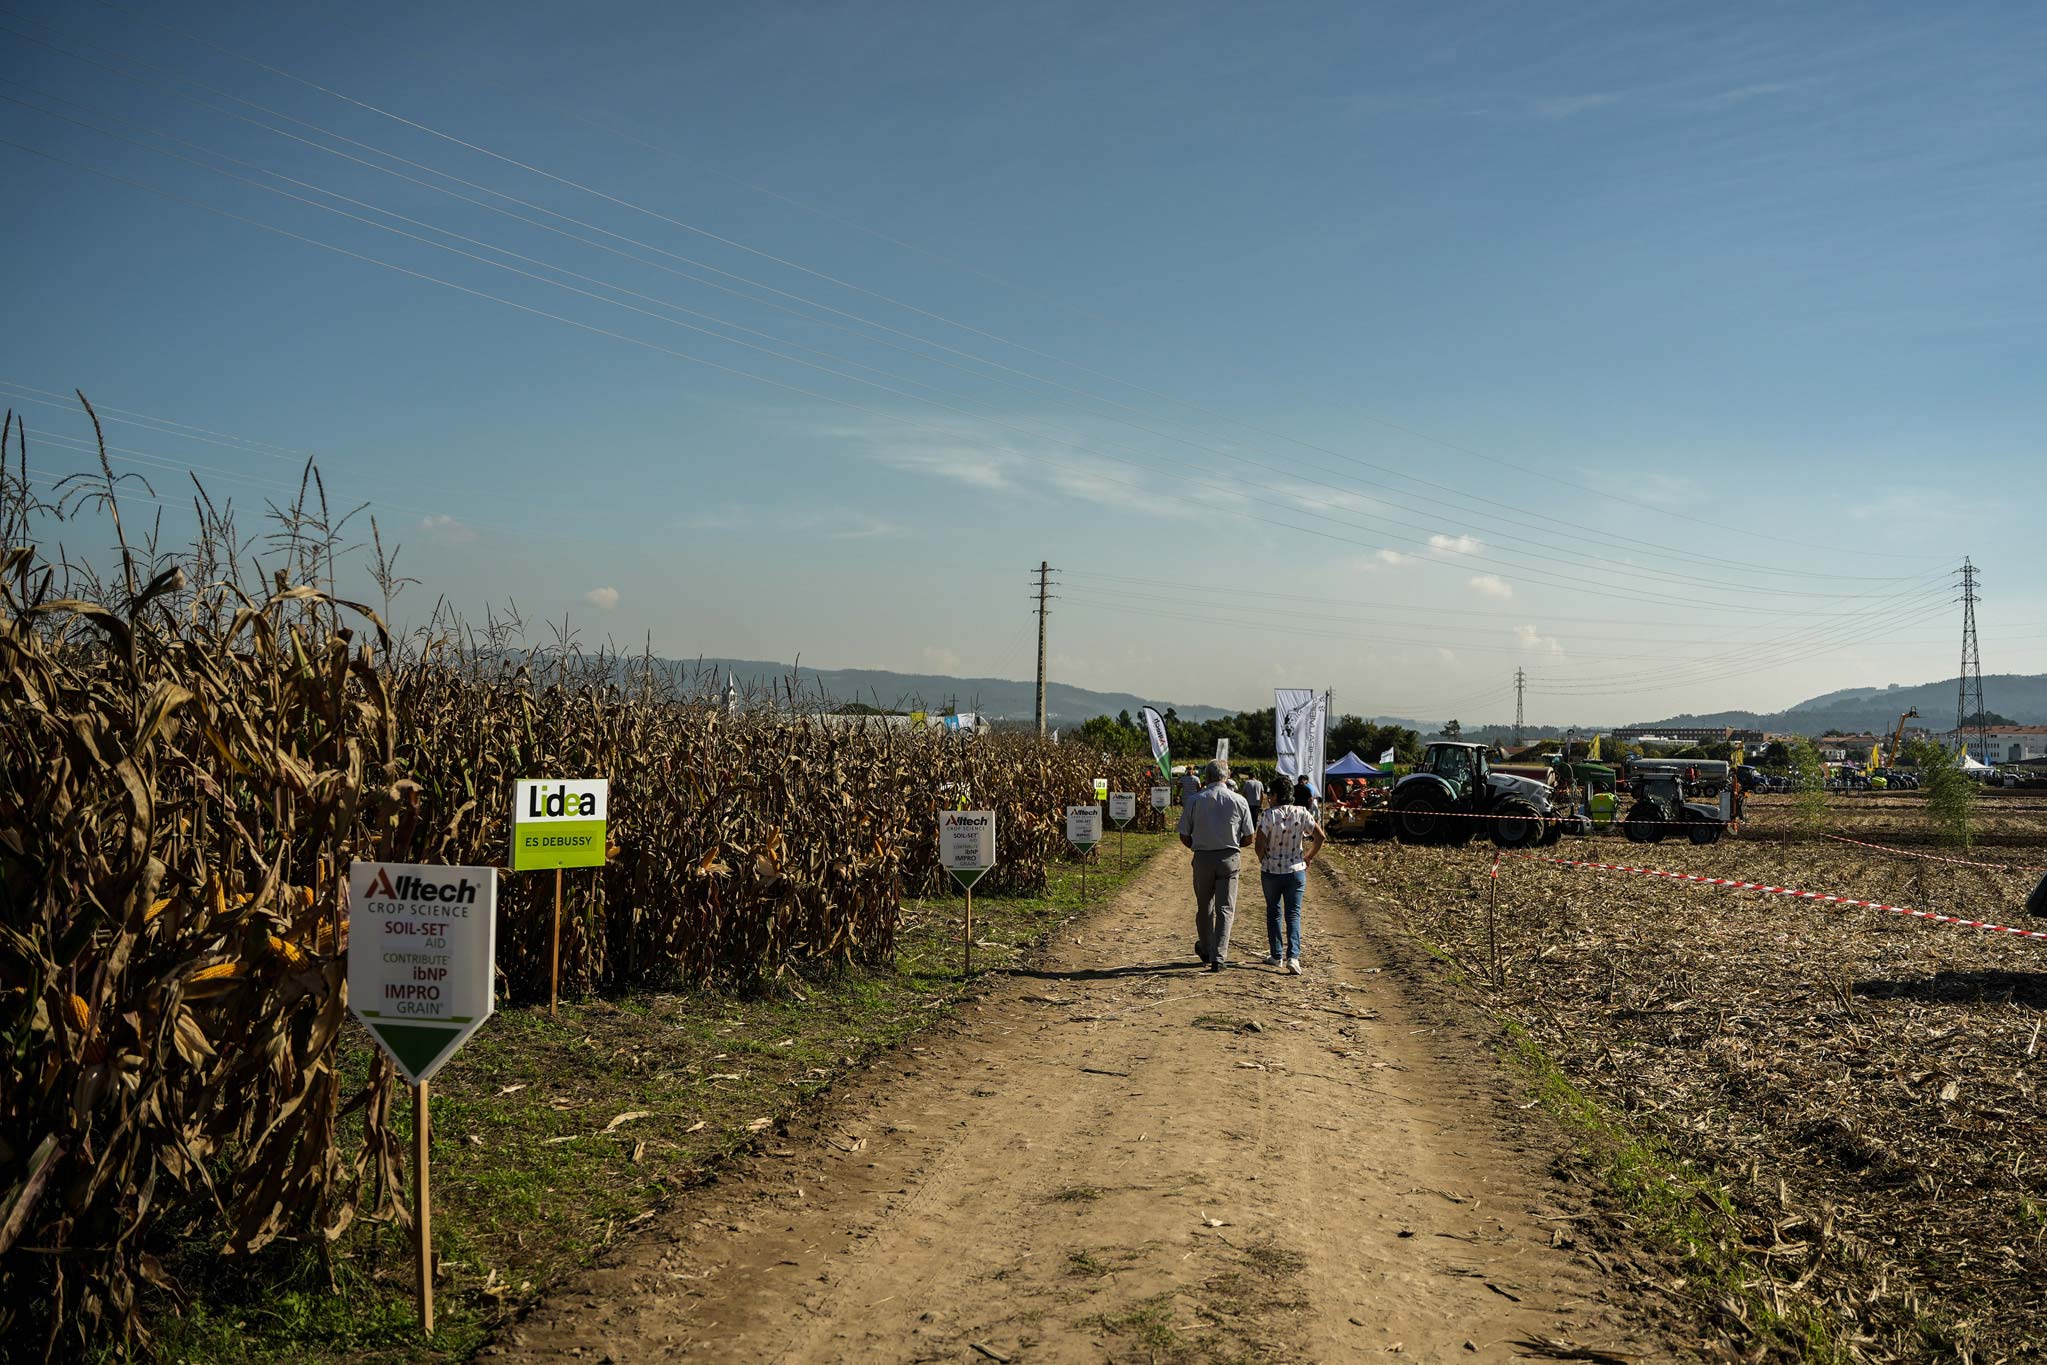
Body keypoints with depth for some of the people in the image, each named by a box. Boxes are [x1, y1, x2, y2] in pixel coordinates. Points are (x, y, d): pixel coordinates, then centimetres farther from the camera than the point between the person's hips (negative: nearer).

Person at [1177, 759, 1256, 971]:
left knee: (1204, 907, 16)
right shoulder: (1238, 801, -3)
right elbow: (1249, 837, 0)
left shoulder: (1195, 801, -4)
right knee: (1225, 909, 4)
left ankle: (1206, 951, 33)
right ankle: (1219, 957, -5)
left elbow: (1184, 837, -2)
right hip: (1229, 859, -1)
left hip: (1202, 859, 1)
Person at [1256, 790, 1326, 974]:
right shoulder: (1302, 813, -6)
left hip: (1271, 872, -1)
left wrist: (1263, 861, 1)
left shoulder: (1268, 816, -15)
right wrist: (1309, 857, 9)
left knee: (1273, 913, 15)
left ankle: (1276, 955, 22)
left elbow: (1260, 845, -19)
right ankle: (1293, 956, -12)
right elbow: (1320, 837, -5)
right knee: (1293, 914, 4)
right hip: (1296, 871, 1)